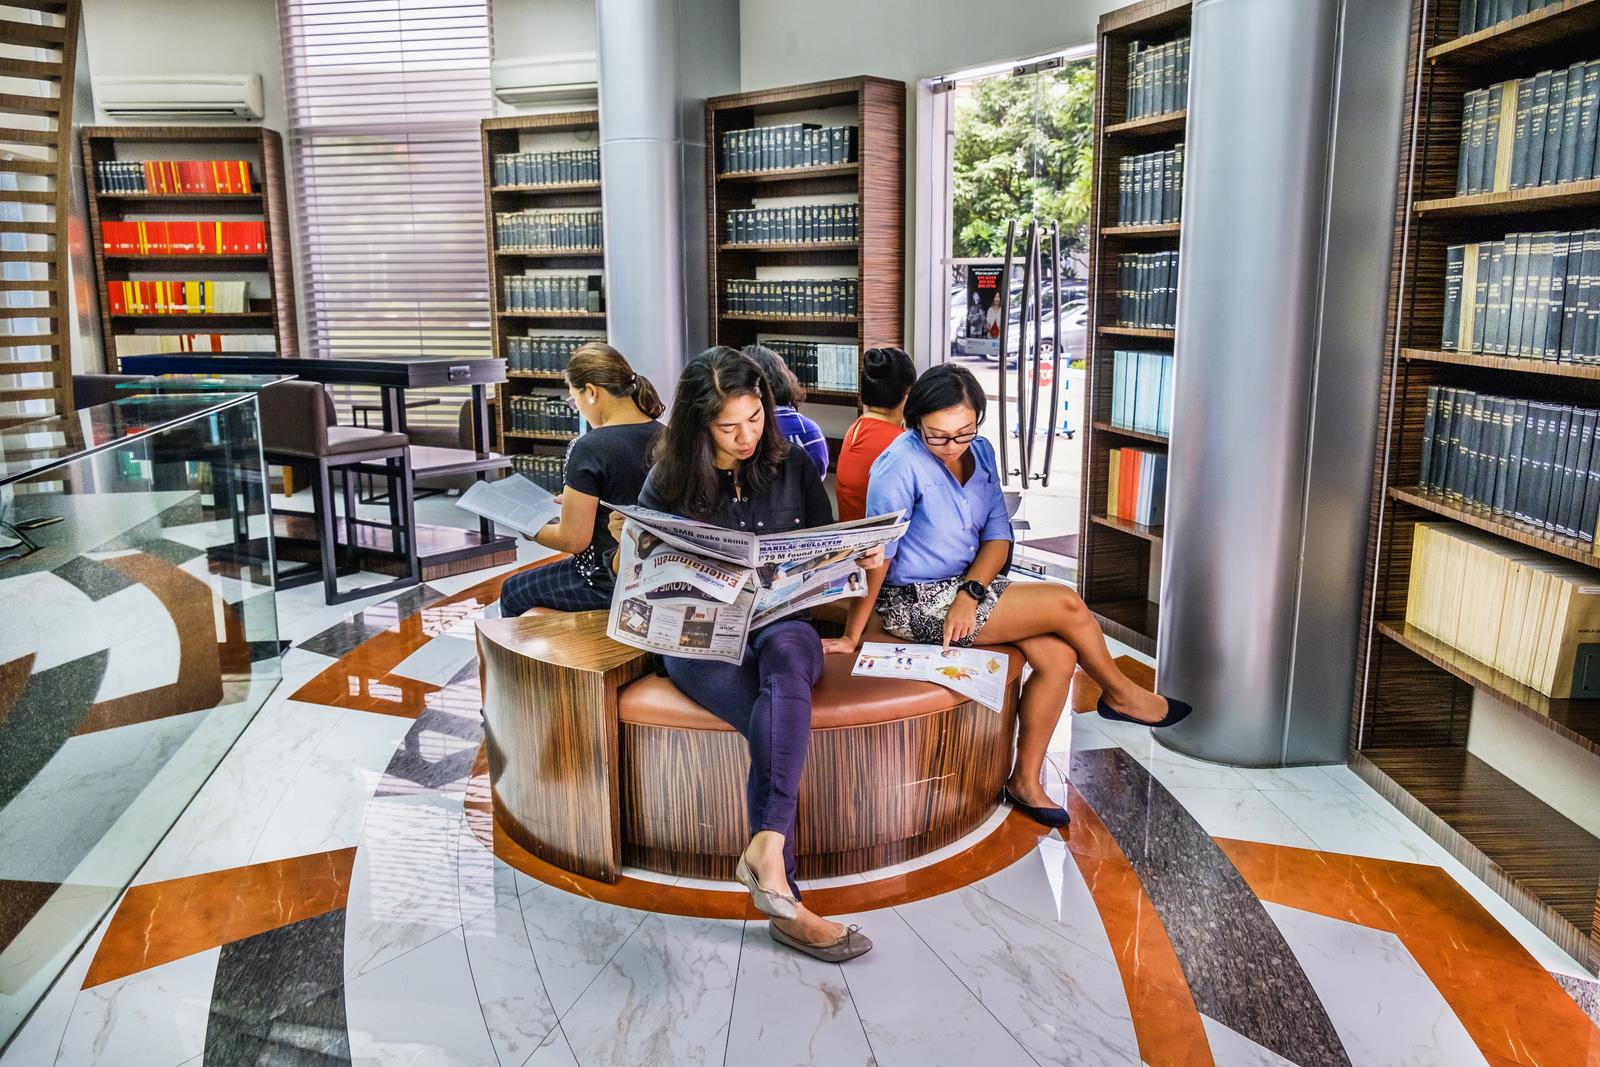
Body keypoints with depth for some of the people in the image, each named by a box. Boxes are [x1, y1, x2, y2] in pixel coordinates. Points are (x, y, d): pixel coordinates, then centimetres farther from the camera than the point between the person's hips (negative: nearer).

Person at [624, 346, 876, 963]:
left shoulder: (792, 468, 10)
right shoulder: (668, 484, 4)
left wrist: (863, 557, -5)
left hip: (784, 627, 1)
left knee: (786, 648, -39)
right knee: (776, 725, -32)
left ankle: (765, 847, -47)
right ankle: (787, 905, -28)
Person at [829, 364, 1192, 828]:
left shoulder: (980, 452, 2)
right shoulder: (902, 464, -21)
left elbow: (998, 535, 2)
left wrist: (970, 592, -15)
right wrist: (851, 637, -17)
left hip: (968, 587, 8)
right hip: (917, 604, -8)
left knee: (1058, 655, -12)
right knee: (1066, 604, -13)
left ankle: (1025, 782, 3)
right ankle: (1121, 694, 16)